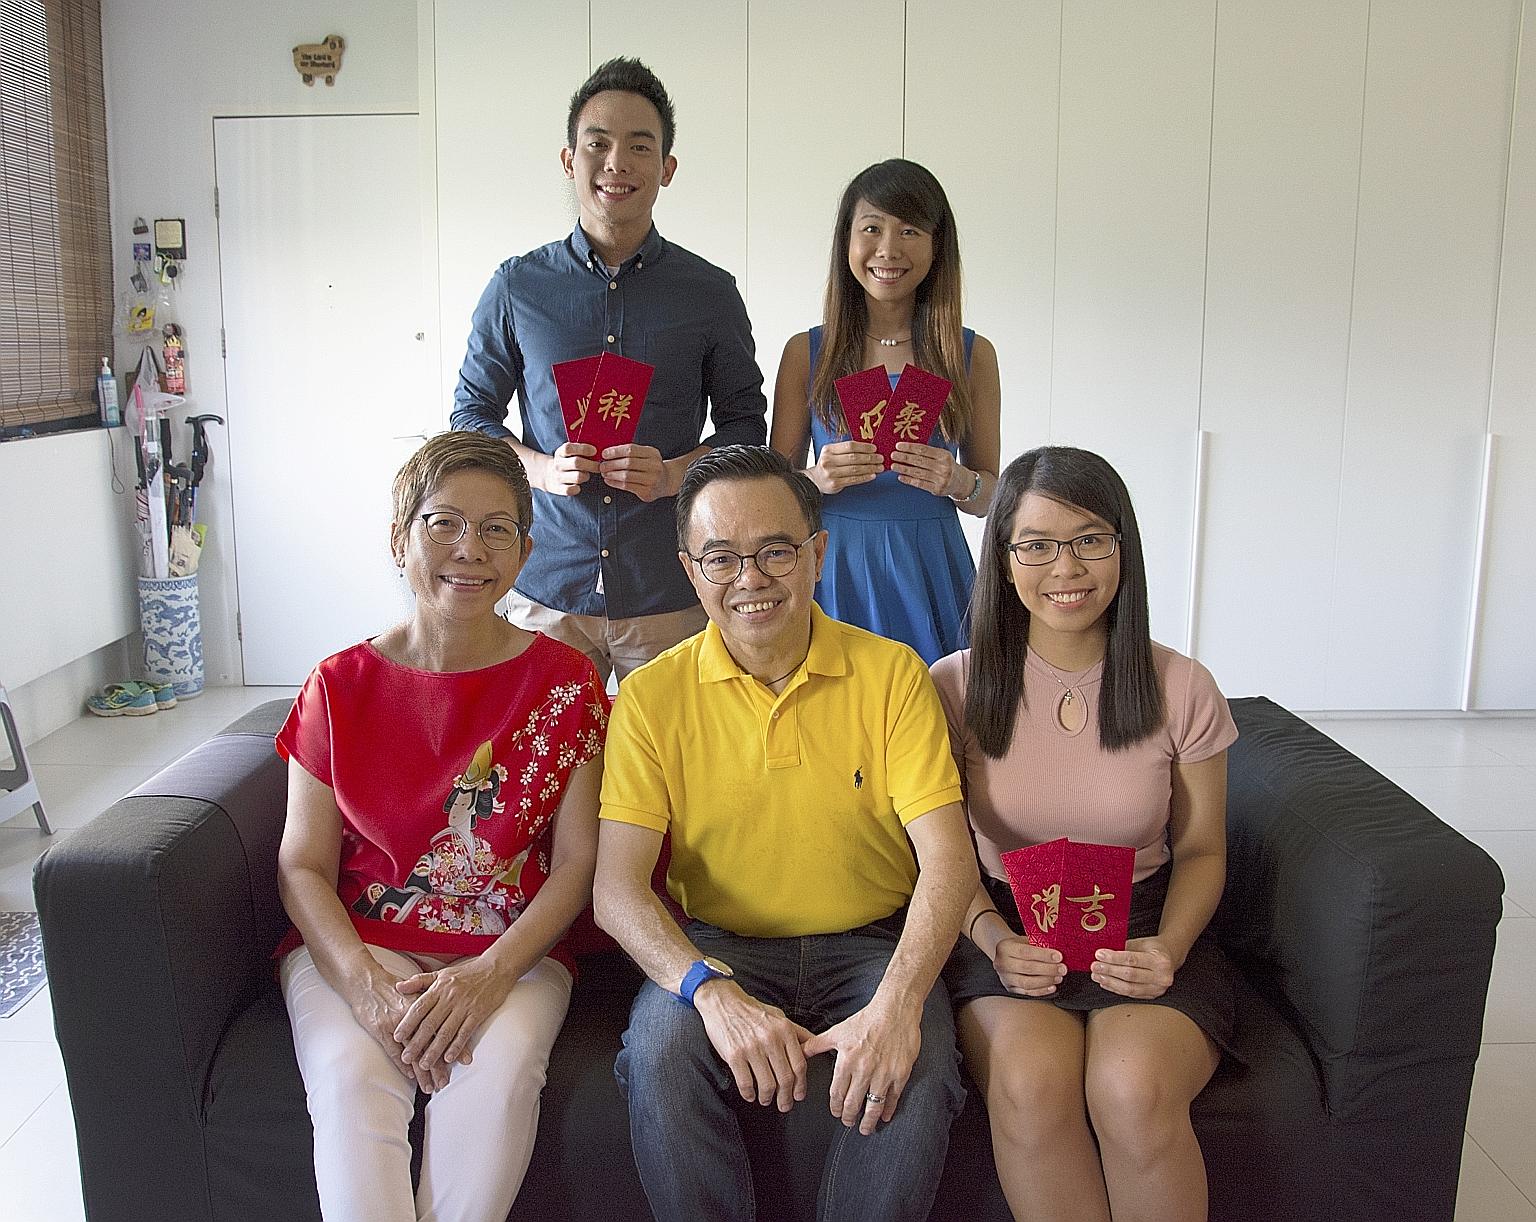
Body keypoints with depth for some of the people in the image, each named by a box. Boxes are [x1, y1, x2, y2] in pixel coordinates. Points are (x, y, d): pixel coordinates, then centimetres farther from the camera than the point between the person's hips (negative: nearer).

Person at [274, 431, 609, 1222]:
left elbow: (577, 862, -2)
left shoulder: (565, 683, -1)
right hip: (354, 945, 1)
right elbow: (303, 866, 1)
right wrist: (366, 986, -17)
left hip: (511, 950, 0)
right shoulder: (341, 687, 1)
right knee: (350, 1075, -29)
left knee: (499, 1066, -30)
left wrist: (490, 974, -17)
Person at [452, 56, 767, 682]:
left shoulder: (710, 292, 3)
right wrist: (542, 468, -11)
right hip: (546, 589, 0)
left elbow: (745, 424, 8)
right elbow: (471, 413, 10)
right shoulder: (517, 285, 4)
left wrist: (671, 474, -12)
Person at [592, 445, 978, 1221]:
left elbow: (947, 859, -10)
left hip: (870, 944, 0)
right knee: (660, 1048, -29)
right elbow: (617, 889, -10)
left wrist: (898, 1001, -28)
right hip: (716, 947, 1)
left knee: (917, 1064, -29)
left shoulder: (891, 674, -4)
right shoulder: (652, 697, -4)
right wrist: (713, 991, -28)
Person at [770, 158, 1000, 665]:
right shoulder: (807, 352, 2)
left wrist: (959, 483, -12)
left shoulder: (973, 354, 4)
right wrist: (819, 479, -16)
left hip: (931, 574, 1)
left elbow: (989, 493, 9)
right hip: (836, 570, 0)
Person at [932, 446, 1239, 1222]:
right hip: (1004, 933, 0)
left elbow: (1200, 850, 8)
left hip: (1145, 932, 0)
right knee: (1029, 1084, -32)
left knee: (1134, 1089, -31)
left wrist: (1170, 947, -12)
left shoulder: (1182, 689, -2)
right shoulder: (956, 687, -2)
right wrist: (993, 937, -15)